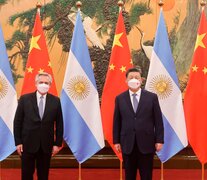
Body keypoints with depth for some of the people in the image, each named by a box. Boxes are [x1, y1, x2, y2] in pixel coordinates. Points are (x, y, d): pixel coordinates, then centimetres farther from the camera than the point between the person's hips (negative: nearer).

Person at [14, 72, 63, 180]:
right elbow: (17, 121, 0)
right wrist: (18, 142, -4)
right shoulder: (24, 99, -2)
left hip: (46, 145, 1)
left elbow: (59, 124, 3)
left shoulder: (55, 101, 1)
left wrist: (58, 143, 0)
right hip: (28, 143, -1)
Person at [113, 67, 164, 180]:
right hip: (128, 144, 1)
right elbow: (117, 122, 6)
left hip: (146, 143, -1)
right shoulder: (120, 99, 5)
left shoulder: (152, 97, 2)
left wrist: (159, 140, -4)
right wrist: (116, 141, 2)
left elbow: (158, 120, 1)